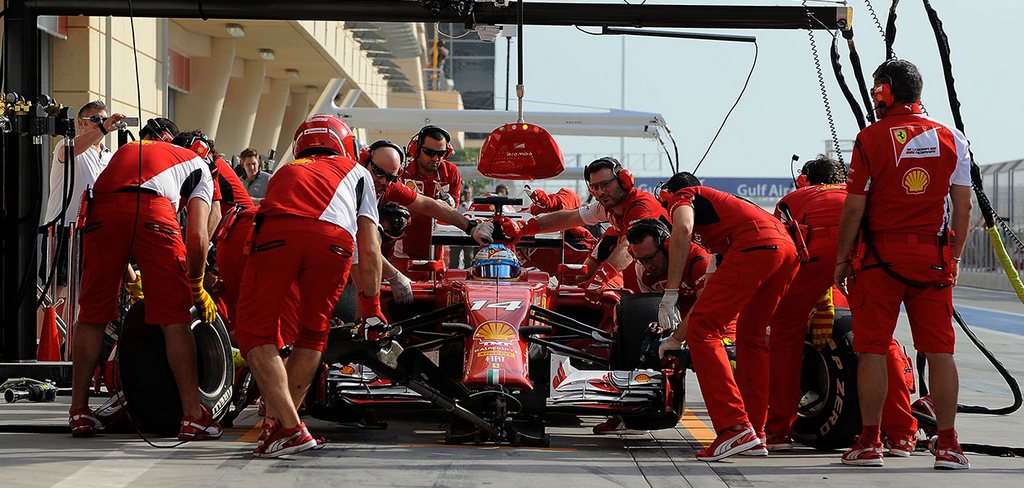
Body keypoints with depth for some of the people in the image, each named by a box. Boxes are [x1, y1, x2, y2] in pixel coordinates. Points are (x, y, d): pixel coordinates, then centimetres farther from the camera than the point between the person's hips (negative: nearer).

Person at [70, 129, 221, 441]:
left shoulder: (127, 151, 41)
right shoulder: (199, 167, 29)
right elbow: (197, 237, 16)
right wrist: (197, 287, 30)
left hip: (101, 211, 3)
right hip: (154, 213, -3)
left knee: (92, 315, 13)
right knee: (175, 319, 4)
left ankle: (79, 413, 17)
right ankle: (193, 417, 4)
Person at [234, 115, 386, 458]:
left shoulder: (285, 173, 43)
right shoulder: (356, 172, 37)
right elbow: (369, 250, 28)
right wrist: (371, 307, 37)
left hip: (276, 233, 0)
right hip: (334, 238, 0)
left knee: (254, 331, 8)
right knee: (312, 333, 20)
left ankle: (289, 427, -5)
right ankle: (277, 422, 16)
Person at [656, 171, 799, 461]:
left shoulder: (682, 197, 20)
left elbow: (682, 229, -8)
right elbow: (713, 296, 46)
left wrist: (671, 292, -8)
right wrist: (677, 337, 54)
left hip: (754, 246, -8)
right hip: (788, 245, 8)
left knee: (703, 332, -6)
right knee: (751, 337, 23)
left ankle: (736, 428, -15)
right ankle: (756, 435, 22)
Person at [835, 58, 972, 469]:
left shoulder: (871, 138, -6)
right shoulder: (951, 139, 5)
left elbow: (854, 207, -6)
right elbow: (963, 206, 7)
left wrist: (842, 257, 3)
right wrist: (954, 256, 17)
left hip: (881, 255, -3)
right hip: (933, 257, 3)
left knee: (873, 349, 3)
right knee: (939, 350, 5)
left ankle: (869, 443, 6)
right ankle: (947, 444, 3)